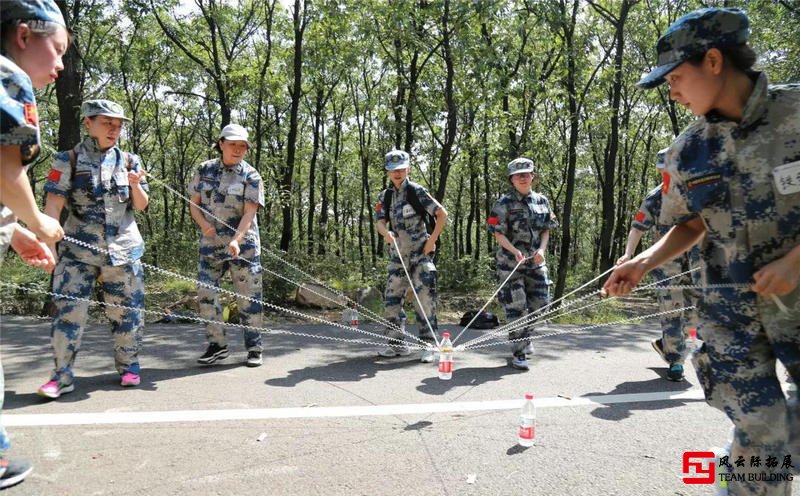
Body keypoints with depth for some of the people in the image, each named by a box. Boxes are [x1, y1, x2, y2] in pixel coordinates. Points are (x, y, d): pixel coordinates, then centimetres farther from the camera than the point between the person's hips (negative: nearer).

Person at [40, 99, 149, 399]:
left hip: (123, 248, 2)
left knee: (126, 309, 6)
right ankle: (62, 375, 4)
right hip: (78, 249, -2)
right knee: (68, 309, -7)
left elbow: (141, 206, 10)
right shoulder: (68, 161, 2)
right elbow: (54, 204, -5)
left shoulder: (129, 161, 9)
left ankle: (128, 366, 22)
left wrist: (135, 185, -11)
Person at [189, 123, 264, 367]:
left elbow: (249, 213, -13)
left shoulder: (251, 176, -4)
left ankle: (254, 348, 10)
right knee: (206, 293, 1)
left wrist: (236, 240, -27)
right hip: (211, 244, 3)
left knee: (248, 294, 0)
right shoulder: (204, 170, 6)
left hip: (243, 244, -3)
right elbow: (194, 204, 9)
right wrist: (204, 224, -12)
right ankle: (217, 344, 15)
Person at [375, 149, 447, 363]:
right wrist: (386, 232, -26)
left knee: (424, 297, -9)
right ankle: (397, 343, 17)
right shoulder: (385, 196, 8)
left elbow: (442, 214, -7)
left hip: (420, 253, -5)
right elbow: (380, 221, -3)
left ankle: (429, 344, -2)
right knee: (392, 298, 6)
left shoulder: (417, 191, -6)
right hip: (397, 255, 6)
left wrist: (432, 240, -11)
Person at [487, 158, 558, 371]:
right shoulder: (504, 203, -6)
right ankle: (518, 354, 7)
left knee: (540, 303, 7)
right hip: (510, 263, -5)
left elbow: (546, 230, 12)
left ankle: (524, 335, 36)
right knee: (516, 307, -4)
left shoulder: (542, 201, 9)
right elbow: (499, 234, -9)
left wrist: (542, 249, -6)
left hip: (535, 262, 5)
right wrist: (515, 251, -23)